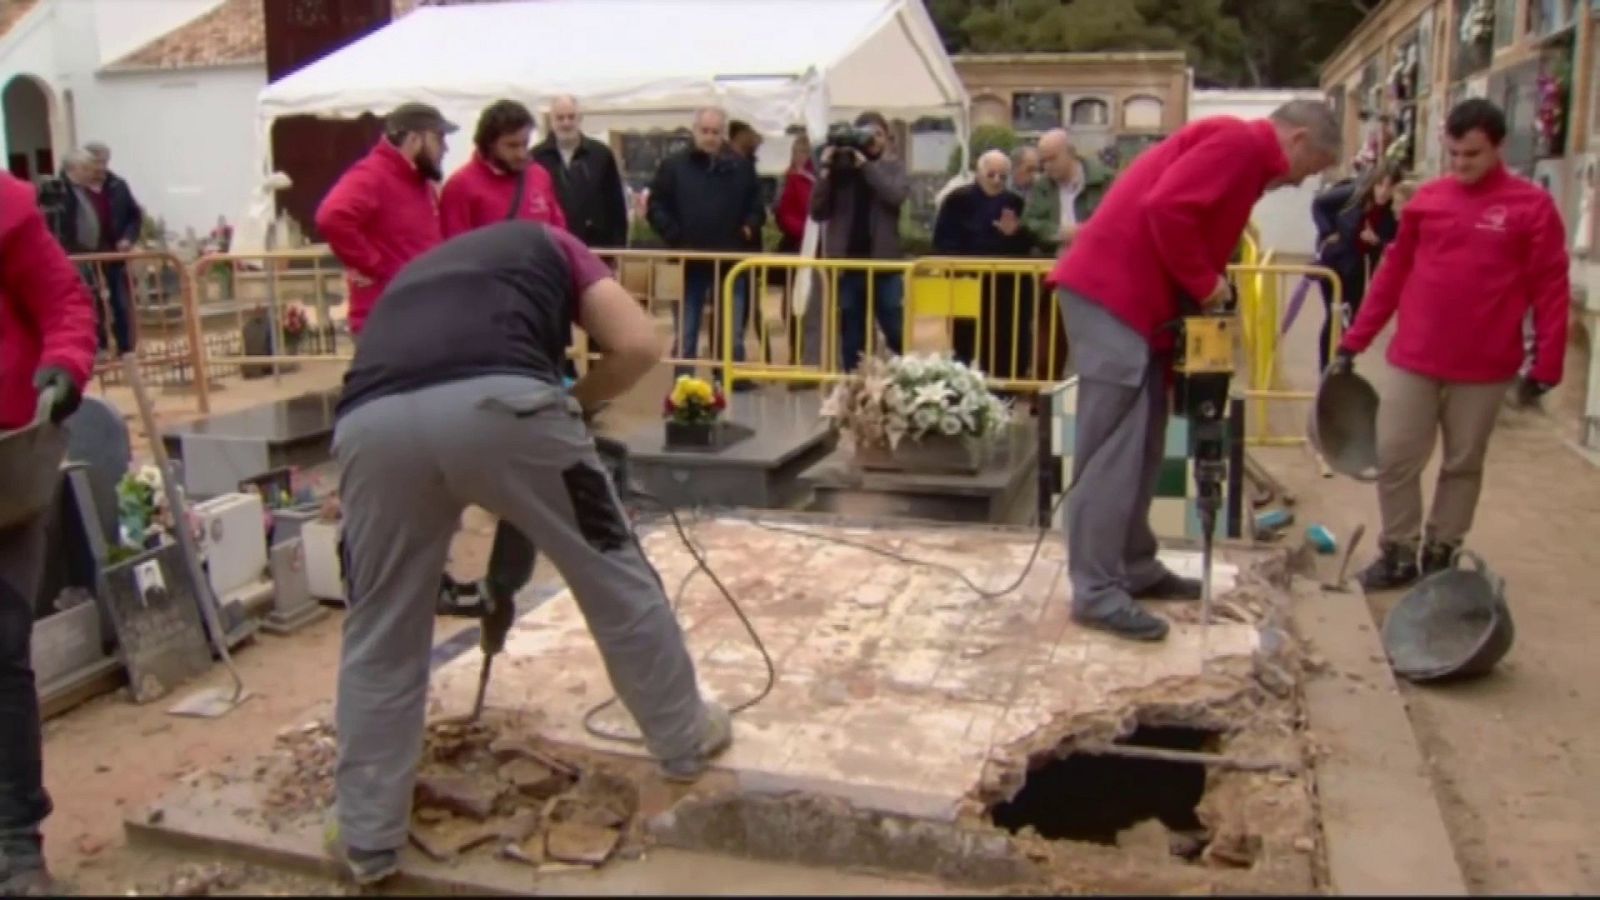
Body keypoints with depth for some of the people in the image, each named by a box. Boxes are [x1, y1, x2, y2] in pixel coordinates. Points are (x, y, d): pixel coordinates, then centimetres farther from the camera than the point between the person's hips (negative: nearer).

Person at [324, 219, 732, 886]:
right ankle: (685, 740, 37)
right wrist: (572, 406, 33)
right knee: (614, 573, 20)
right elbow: (639, 346, 16)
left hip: (370, 422, 3)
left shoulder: (415, 273, 42)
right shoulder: (549, 244, 33)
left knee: (380, 636, 22)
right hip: (498, 402, -3)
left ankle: (366, 837, 32)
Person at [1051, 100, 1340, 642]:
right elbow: (1165, 209, -22)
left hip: (1138, 300, 11)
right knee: (1112, 448, -10)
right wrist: (1205, 284, -12)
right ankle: (1097, 592, -7)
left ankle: (1134, 568, 21)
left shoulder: (1245, 157, 24)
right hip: (1111, 292, -11)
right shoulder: (1238, 142, -9)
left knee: (1141, 447, 13)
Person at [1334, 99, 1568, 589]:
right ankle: (1398, 553, 16)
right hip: (1413, 360, 2)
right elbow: (1393, 273, 9)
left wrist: (1547, 362, -6)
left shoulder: (1533, 206, -3)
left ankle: (1440, 554, 23)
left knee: (1464, 464, 10)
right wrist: (1356, 339, 8)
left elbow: (1551, 288, -3)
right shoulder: (1426, 199, 4)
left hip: (1484, 368, -2)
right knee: (1395, 458, 2)